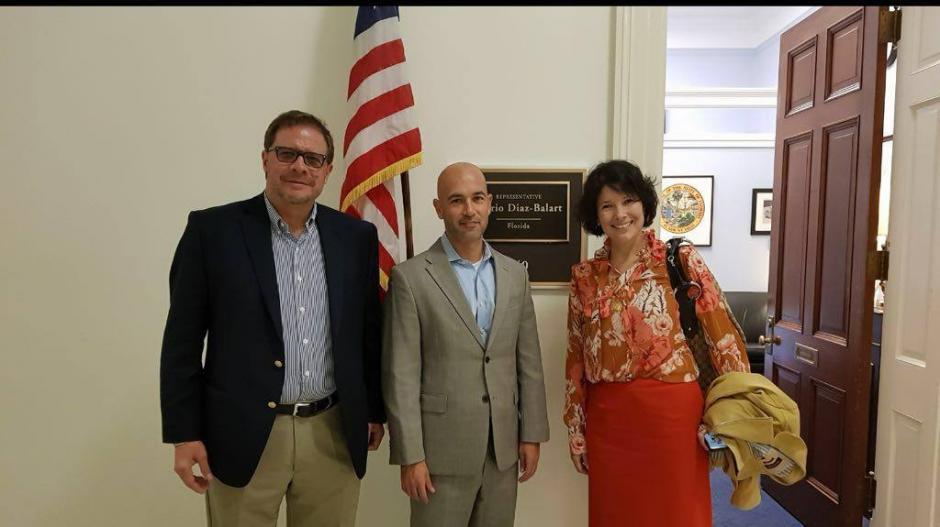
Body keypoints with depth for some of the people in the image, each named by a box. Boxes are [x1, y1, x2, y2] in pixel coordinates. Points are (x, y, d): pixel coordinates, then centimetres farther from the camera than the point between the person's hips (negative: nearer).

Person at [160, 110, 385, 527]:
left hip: (334, 435, 3)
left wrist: (374, 410, 10)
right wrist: (184, 432, -4)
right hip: (243, 436, -2)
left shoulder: (357, 237, 3)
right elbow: (182, 340, -3)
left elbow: (370, 332, 9)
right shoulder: (212, 229, -4)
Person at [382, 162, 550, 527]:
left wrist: (532, 434, 6)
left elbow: (529, 362, 7)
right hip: (442, 448, -4)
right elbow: (401, 375, -11)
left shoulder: (515, 274, 5)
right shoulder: (410, 277, -9)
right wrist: (410, 455, -11)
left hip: (504, 446, 4)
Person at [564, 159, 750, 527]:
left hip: (673, 413, -2)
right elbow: (576, 358, 7)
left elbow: (724, 339, -5)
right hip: (608, 420, 3)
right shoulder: (585, 277, 2)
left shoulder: (682, 261, -5)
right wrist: (575, 430, 8)